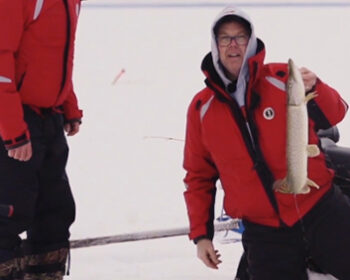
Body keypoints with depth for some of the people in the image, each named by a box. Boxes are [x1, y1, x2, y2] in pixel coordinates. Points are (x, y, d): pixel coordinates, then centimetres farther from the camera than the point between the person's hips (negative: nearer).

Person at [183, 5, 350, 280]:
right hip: (264, 234, 1)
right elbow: (198, 176, 11)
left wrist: (314, 90, -22)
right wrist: (200, 234, 8)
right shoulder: (202, 108, 4)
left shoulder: (283, 79, -1)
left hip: (322, 209, -1)